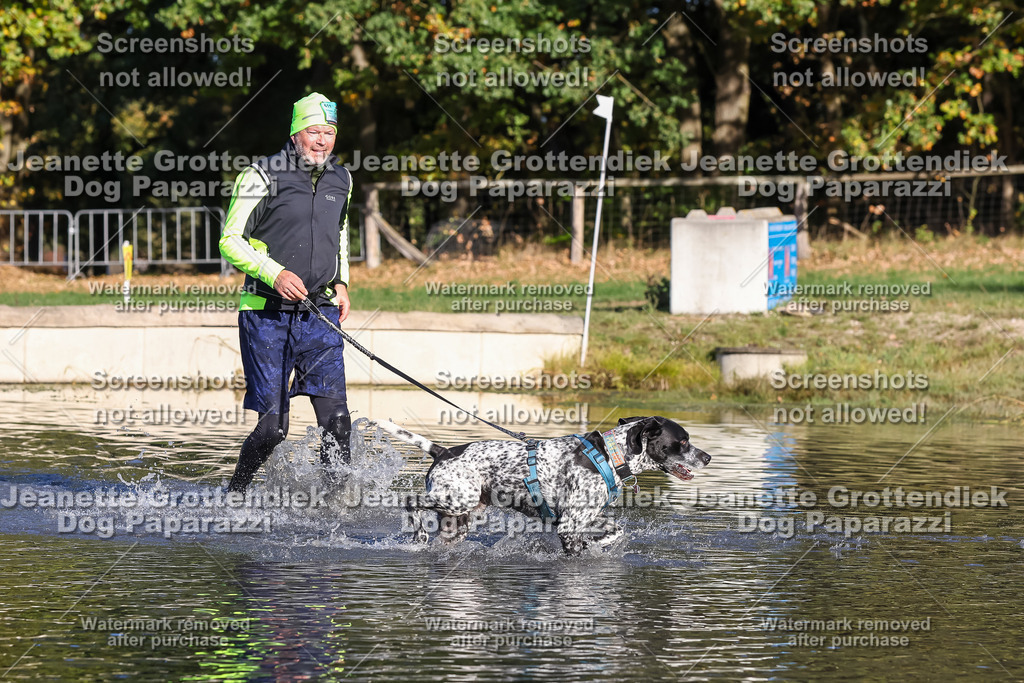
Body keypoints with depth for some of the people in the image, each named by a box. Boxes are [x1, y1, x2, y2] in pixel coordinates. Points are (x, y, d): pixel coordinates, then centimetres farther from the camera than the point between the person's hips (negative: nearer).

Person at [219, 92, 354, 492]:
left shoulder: (340, 180, 11)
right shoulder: (262, 177, -7)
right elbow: (230, 241, -5)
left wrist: (340, 285, 14)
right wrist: (274, 274, -19)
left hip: (319, 316, 4)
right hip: (266, 314, -4)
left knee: (336, 420, -11)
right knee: (272, 427, -5)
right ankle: (233, 498, 18)